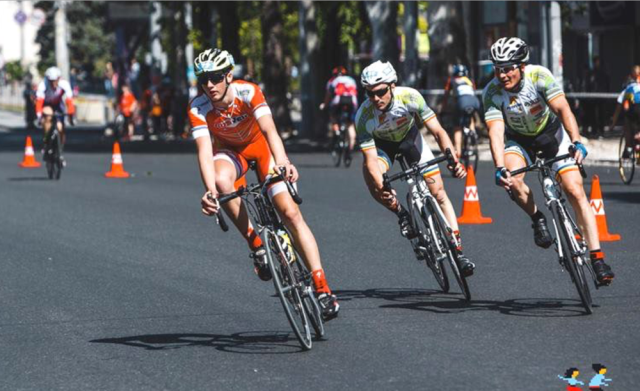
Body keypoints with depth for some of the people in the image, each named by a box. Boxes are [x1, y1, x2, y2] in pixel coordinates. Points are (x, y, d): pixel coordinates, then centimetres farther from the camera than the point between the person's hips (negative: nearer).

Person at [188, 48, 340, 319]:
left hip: (260, 145, -1)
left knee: (290, 212, -15)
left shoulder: (248, 92, -29)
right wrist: (210, 191, -52)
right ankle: (256, 244, -19)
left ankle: (322, 289, -14)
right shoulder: (198, 109, -25)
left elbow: (269, 129, -42)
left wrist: (282, 162, -61)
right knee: (222, 180, -37)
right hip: (229, 149, 1)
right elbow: (204, 150, -35)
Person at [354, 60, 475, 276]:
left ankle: (458, 250, -4)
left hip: (409, 137, 1)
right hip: (381, 144, -1)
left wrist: (453, 160, -46)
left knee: (438, 192, -9)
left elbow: (438, 131, -31)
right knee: (374, 183, -31)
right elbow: (370, 159, -33)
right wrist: (382, 187, -51)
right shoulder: (364, 116, -33)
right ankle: (401, 214, -1)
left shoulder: (409, 97, -34)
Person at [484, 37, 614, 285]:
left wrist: (576, 142, -50)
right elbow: (496, 131, -33)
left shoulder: (539, 76, -27)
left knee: (575, 192, -14)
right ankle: (537, 219, -1)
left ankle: (597, 257, -13)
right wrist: (499, 168, -48)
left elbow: (563, 109, -35)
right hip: (519, 140, 1)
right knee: (511, 180, -31)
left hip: (551, 133, -1)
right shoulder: (492, 93, -25)